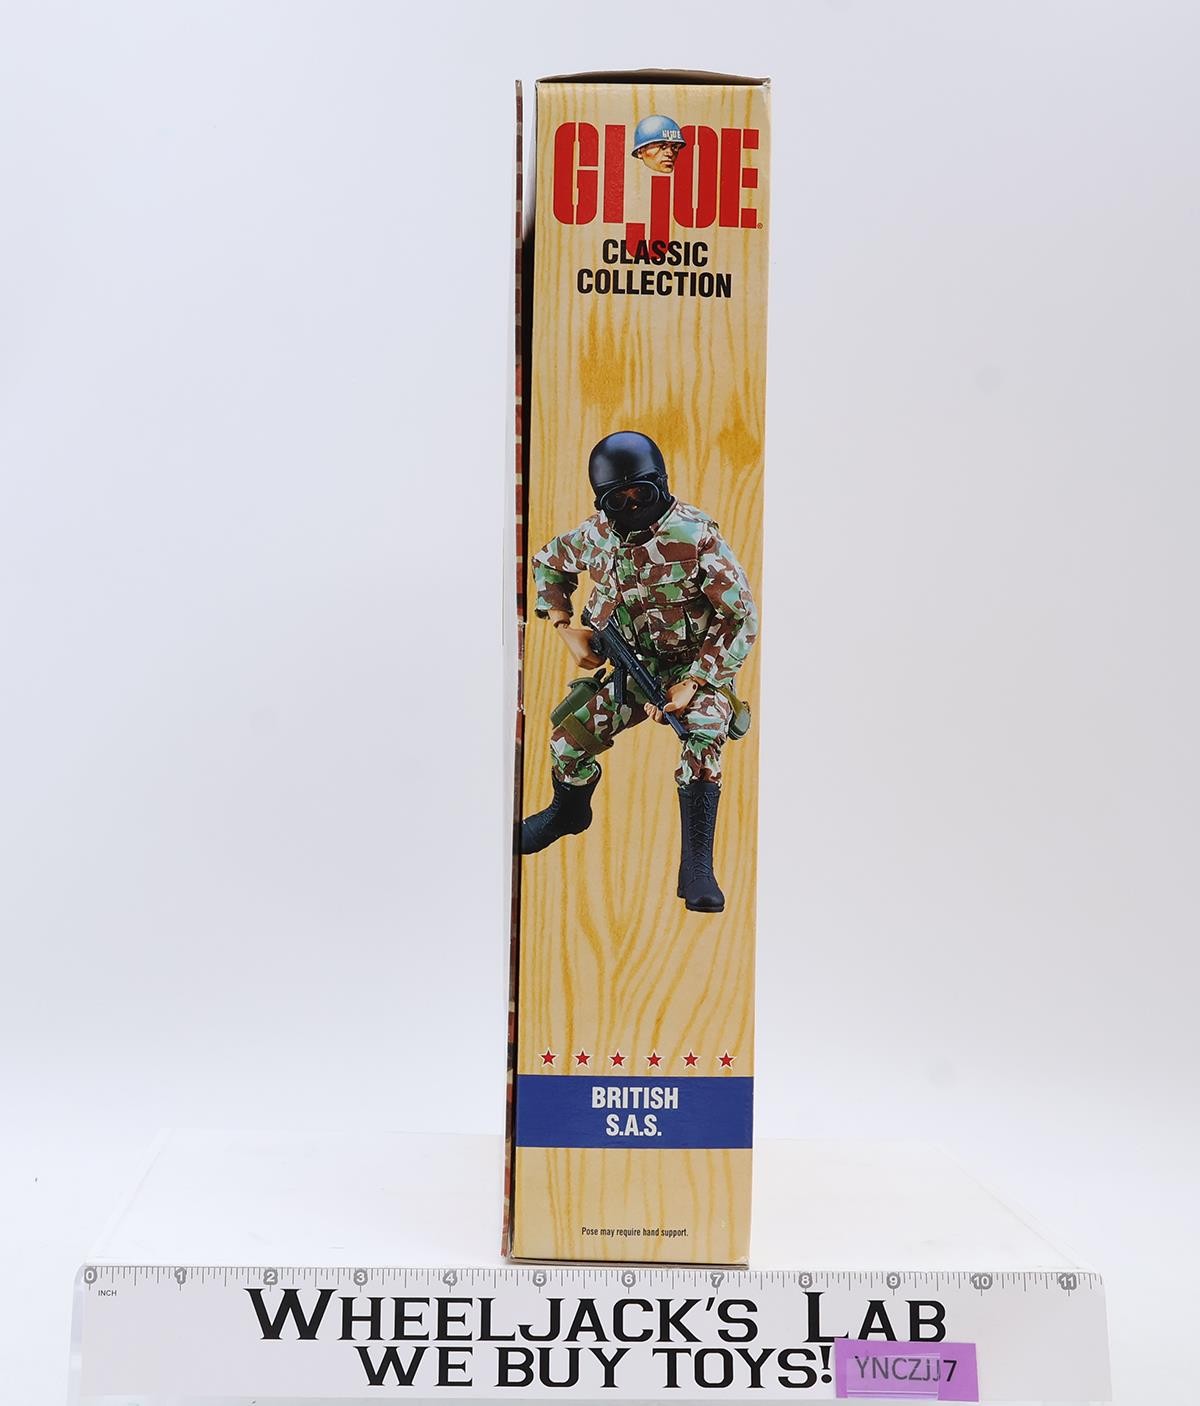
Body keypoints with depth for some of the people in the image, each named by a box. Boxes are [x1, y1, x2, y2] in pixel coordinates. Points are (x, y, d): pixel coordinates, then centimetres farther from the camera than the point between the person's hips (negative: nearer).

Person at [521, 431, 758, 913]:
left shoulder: (696, 536, -23)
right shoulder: (596, 535, -7)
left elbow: (743, 619, -19)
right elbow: (547, 563, 15)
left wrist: (694, 683, -24)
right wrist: (565, 628, 2)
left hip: (698, 669, -5)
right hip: (635, 669, 5)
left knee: (704, 732, -35)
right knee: (567, 740, -3)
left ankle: (696, 869, -31)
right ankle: (569, 812, 33)